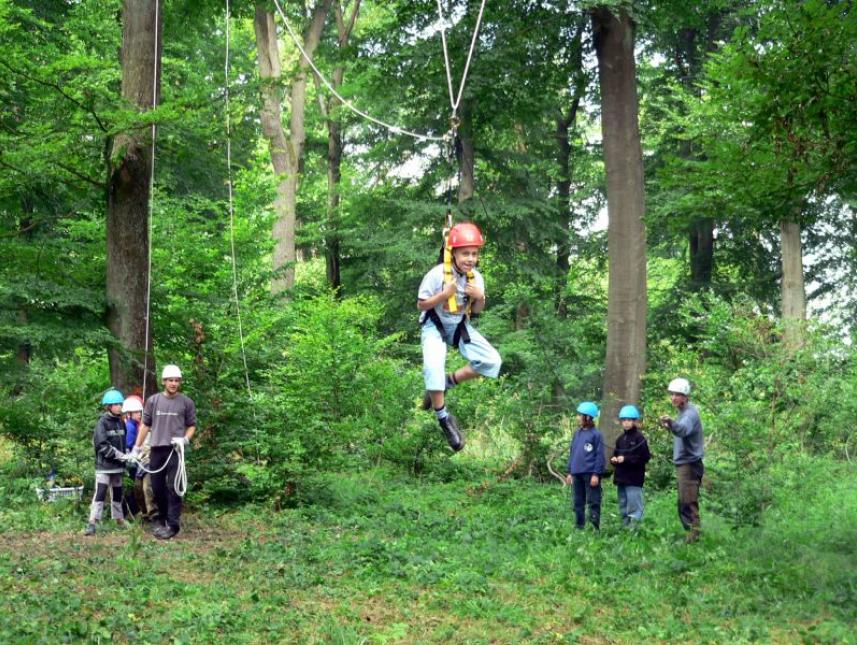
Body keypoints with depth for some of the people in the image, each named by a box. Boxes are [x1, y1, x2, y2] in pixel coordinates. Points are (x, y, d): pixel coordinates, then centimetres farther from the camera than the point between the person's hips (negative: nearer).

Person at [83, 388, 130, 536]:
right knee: (100, 492, -13)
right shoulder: (102, 422, -9)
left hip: (117, 465, 7)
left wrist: (126, 455, 1)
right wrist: (120, 455, -18)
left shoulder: (121, 422, 11)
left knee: (117, 493, 15)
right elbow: (102, 445, -17)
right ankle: (92, 522, -15)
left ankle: (119, 519, 25)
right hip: (104, 464, -7)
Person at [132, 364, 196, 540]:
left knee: (173, 487, -6)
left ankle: (173, 525, -4)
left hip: (175, 450, -3)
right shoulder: (153, 400, 6)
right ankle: (162, 519, 26)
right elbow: (145, 425, 12)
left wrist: (185, 439, -11)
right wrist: (137, 447, 11)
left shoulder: (186, 402, 1)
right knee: (157, 487, 10)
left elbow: (192, 425, 8)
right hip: (156, 449, 3)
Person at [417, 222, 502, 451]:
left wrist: (479, 298, -20)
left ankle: (449, 381, 7)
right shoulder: (437, 274, -24)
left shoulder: (476, 278, -10)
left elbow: (476, 311, 2)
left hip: (459, 326, 5)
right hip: (434, 326, -5)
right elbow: (421, 305, -15)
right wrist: (444, 294, -30)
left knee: (492, 361, -10)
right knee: (434, 367, -29)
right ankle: (444, 418, -10)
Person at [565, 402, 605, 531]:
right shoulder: (577, 433, 11)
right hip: (577, 473, 7)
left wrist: (596, 474, -14)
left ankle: (595, 527, 1)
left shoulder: (596, 434, -7)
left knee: (593, 502, -3)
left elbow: (600, 455, -9)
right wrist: (570, 472, 13)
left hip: (590, 473, -7)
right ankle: (579, 526, 18)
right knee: (578, 502, 11)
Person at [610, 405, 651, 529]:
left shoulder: (639, 438, -8)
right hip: (621, 476, 7)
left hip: (634, 478, -7)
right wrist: (614, 459, -1)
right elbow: (615, 453, 22)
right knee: (623, 502, 12)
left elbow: (644, 457, -13)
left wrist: (626, 459, -15)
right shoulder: (620, 438, 13)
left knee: (633, 501, -9)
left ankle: (634, 522, -7)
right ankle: (625, 524, 19)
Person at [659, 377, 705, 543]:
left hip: (689, 464, -10)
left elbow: (683, 429, -40)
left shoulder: (690, 413, -16)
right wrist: (669, 427, 7)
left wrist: (671, 423, -57)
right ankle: (691, 534, 22)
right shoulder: (683, 411, 15)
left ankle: (692, 536, -9)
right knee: (685, 504, 15)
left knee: (688, 503, -11)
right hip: (683, 463, 10)